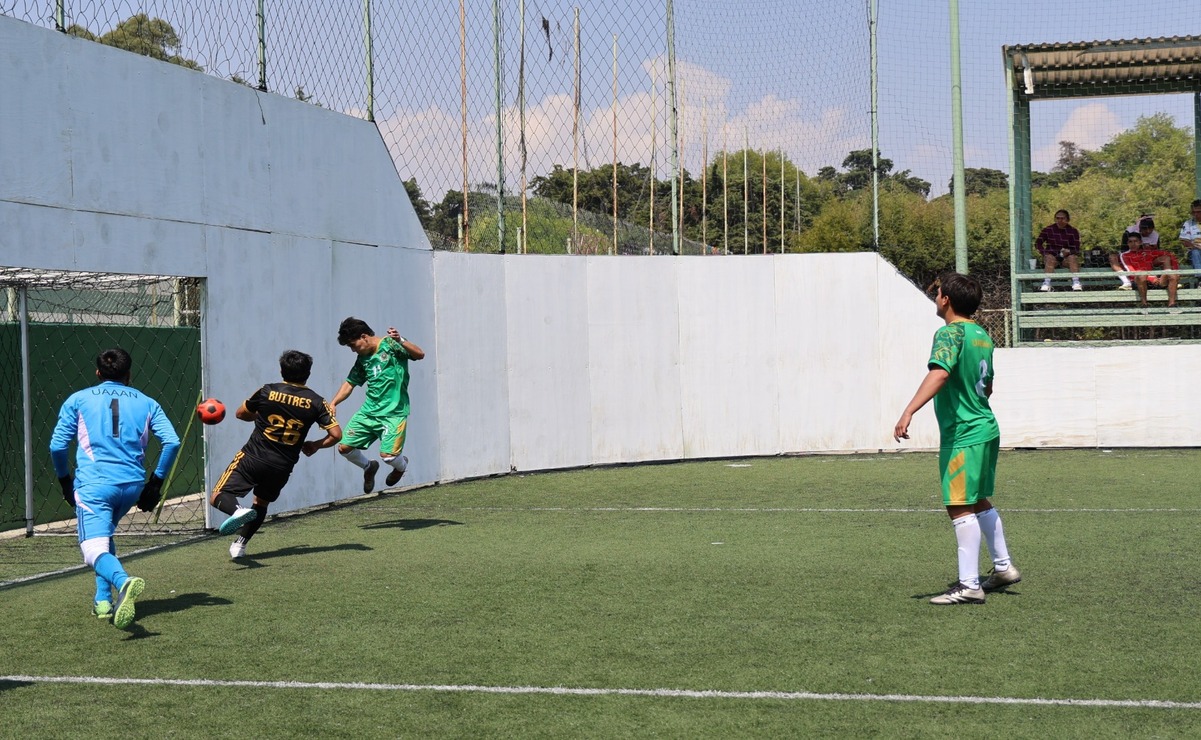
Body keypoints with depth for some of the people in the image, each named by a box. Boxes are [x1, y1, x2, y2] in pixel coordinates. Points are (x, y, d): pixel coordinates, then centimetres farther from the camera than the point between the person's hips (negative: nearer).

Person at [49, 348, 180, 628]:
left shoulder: (78, 400, 11)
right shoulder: (146, 403, 15)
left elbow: (57, 446, 5)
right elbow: (172, 442, 3)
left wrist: (65, 481, 19)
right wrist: (156, 482, 12)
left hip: (93, 483, -4)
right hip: (133, 484, 4)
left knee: (95, 550, -14)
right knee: (105, 533, 29)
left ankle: (123, 582, -46)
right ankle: (103, 599, 21)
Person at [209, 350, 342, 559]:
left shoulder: (267, 392, -3)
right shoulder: (316, 402, -3)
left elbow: (240, 414, 12)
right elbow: (336, 434, -6)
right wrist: (315, 446, 12)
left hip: (253, 457, -3)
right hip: (282, 467, 3)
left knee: (218, 497, -1)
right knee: (261, 503, 26)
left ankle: (238, 510, -32)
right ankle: (239, 544, 14)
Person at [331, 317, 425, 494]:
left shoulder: (390, 344, -7)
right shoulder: (363, 358, 13)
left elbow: (419, 354, -17)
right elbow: (350, 383, 19)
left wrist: (400, 341, -34)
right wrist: (333, 404, 5)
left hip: (393, 413, -7)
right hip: (368, 411, 7)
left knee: (388, 455, -18)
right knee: (344, 447, -2)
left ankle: (402, 465, 20)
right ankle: (369, 467, 29)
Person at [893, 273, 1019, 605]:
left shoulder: (950, 334, -14)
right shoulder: (982, 335, 12)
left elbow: (938, 374, -32)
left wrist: (908, 412, -41)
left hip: (962, 435, -9)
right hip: (987, 430, 9)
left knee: (960, 508, -5)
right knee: (979, 503, 21)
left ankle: (969, 585, -4)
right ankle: (1003, 567, 30)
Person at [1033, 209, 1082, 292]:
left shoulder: (1073, 231, 1)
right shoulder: (1048, 230, 2)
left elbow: (1077, 250, -2)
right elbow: (1037, 243, 0)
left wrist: (1068, 252, -24)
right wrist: (1044, 253, -18)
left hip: (1067, 257, 0)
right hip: (1052, 255, 0)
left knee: (1073, 257, -31)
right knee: (1049, 257, -33)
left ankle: (1076, 282, -44)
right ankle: (1047, 284, -46)